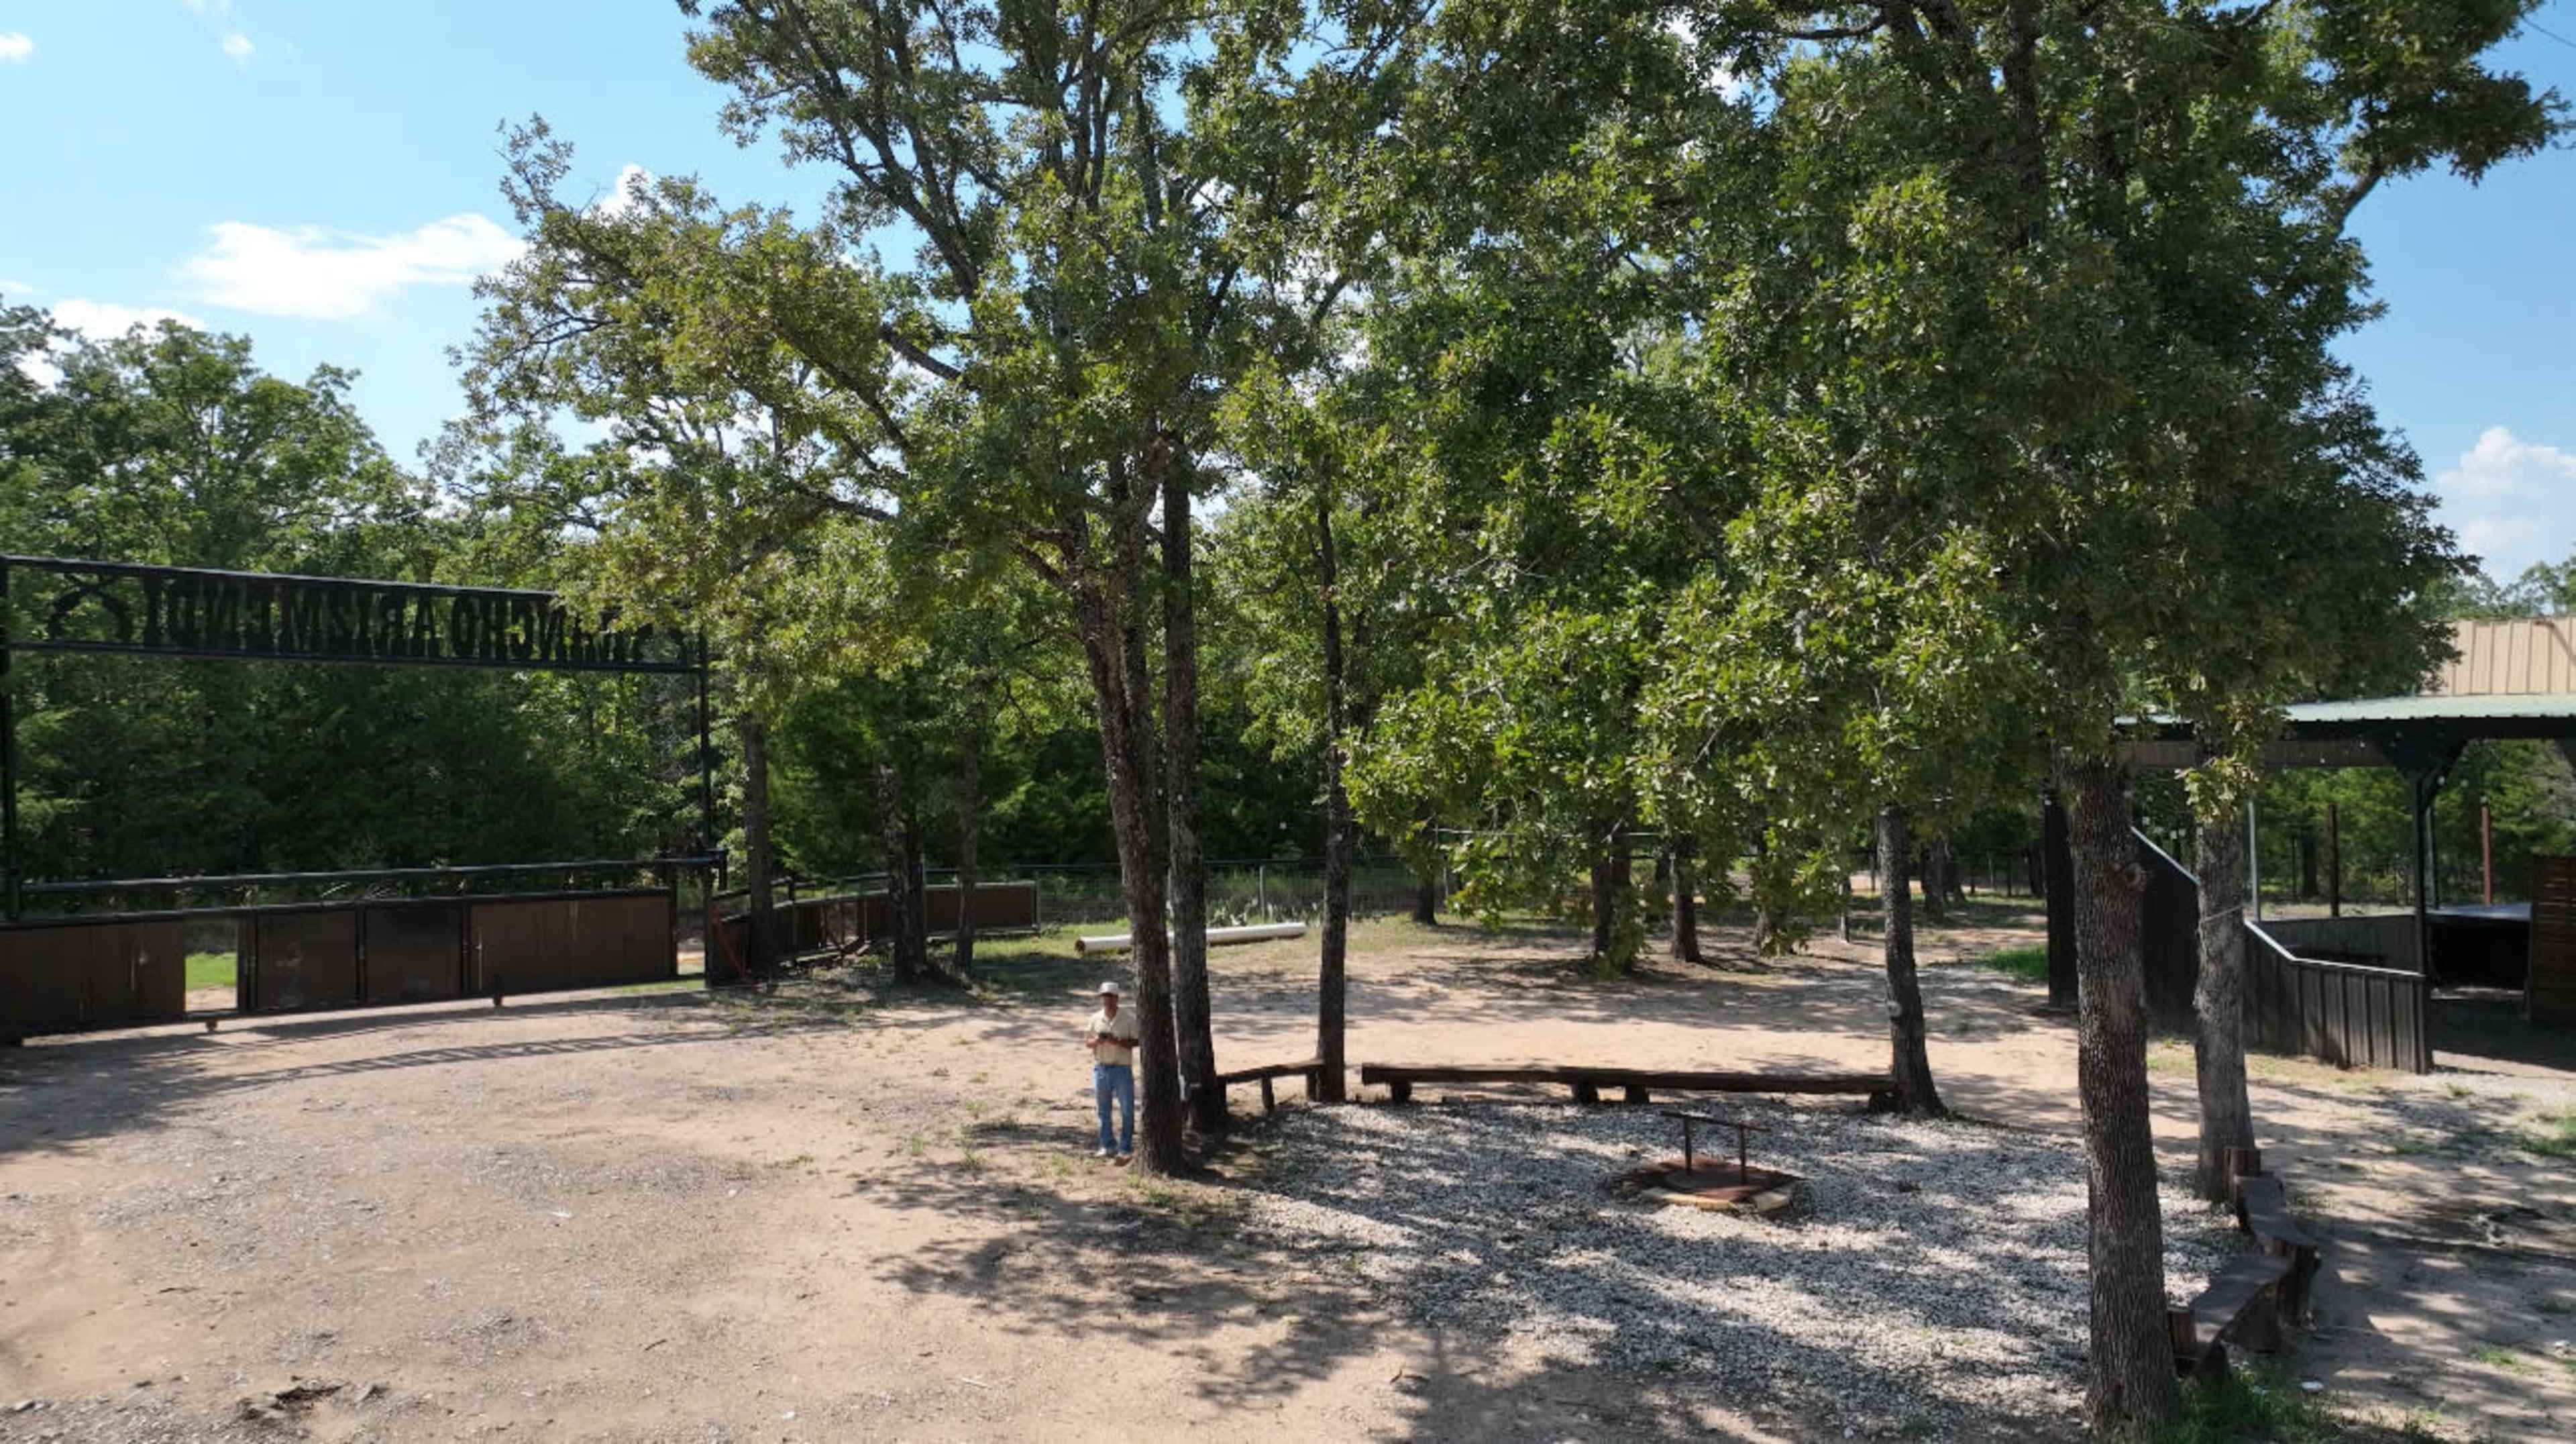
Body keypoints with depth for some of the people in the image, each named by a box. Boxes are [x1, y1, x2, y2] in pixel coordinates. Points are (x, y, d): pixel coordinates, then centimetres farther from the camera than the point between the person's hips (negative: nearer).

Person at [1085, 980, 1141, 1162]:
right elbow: (1087, 1042, 9)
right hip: (1101, 1068, 3)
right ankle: (1108, 1146, 22)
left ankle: (1126, 1148, 7)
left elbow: (1136, 1042, -6)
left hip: (1122, 1068, -3)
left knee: (1127, 1110, -1)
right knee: (1103, 1110, 10)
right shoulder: (1095, 1019, 6)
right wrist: (1096, 1041, -13)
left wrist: (1118, 1042, -20)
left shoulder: (1129, 1019, -5)